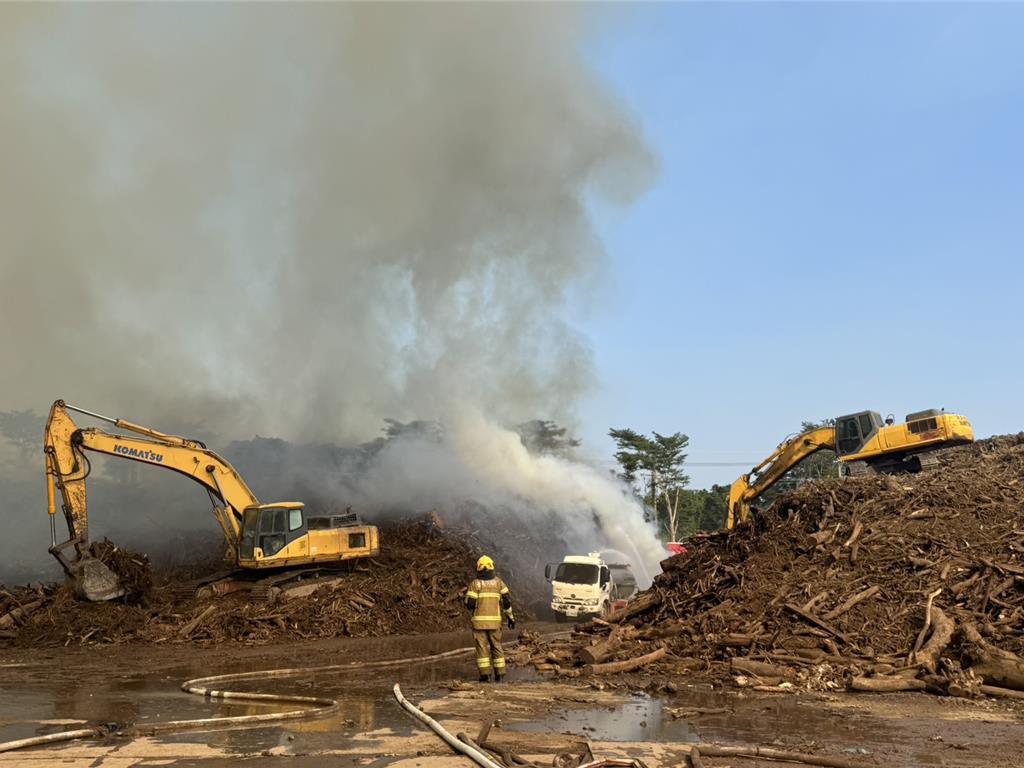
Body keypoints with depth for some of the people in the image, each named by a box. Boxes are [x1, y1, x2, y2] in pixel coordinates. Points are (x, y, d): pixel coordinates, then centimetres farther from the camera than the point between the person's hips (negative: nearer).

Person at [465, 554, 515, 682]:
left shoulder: (475, 583, -5)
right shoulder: (498, 582, 3)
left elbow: (470, 604, -10)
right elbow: (507, 600, 0)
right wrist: (510, 617, 9)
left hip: (479, 620, -2)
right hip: (495, 621, 2)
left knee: (482, 647, 2)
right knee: (496, 646, 12)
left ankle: (485, 675, -2)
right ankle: (499, 674, 11)